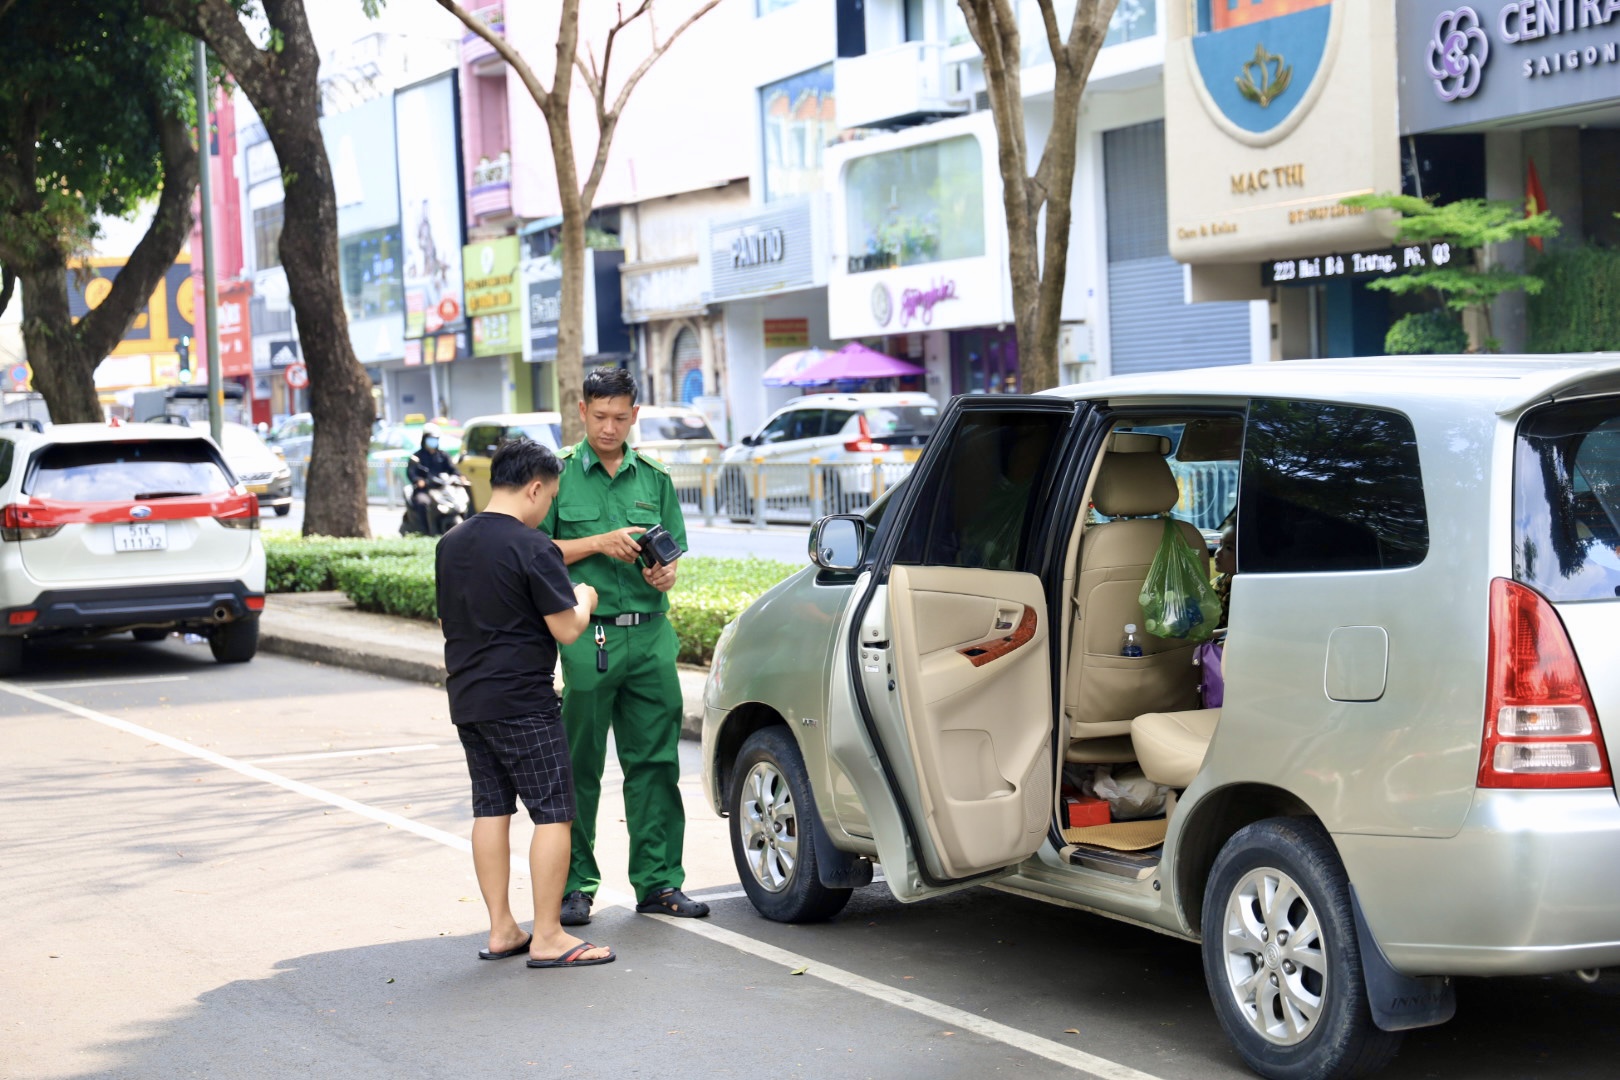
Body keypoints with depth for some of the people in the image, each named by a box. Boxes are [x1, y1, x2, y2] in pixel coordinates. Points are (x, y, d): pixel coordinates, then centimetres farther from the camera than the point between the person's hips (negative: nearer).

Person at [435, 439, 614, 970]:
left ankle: (501, 930, 16)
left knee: (491, 808, 12)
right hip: (522, 701, -8)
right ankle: (547, 937, -3)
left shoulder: (450, 544, 9)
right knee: (553, 812, -3)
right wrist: (583, 600, 6)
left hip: (467, 700, 8)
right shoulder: (532, 547, -15)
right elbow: (567, 629, -14)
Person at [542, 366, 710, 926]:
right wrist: (600, 544, -10)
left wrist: (664, 573, -6)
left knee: (656, 761, 4)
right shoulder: (560, 476, 4)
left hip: (650, 633, 3)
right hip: (587, 634, -3)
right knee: (579, 765, 0)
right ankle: (574, 884, 9)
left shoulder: (654, 478, 15)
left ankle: (659, 881, 11)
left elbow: (673, 557, 17)